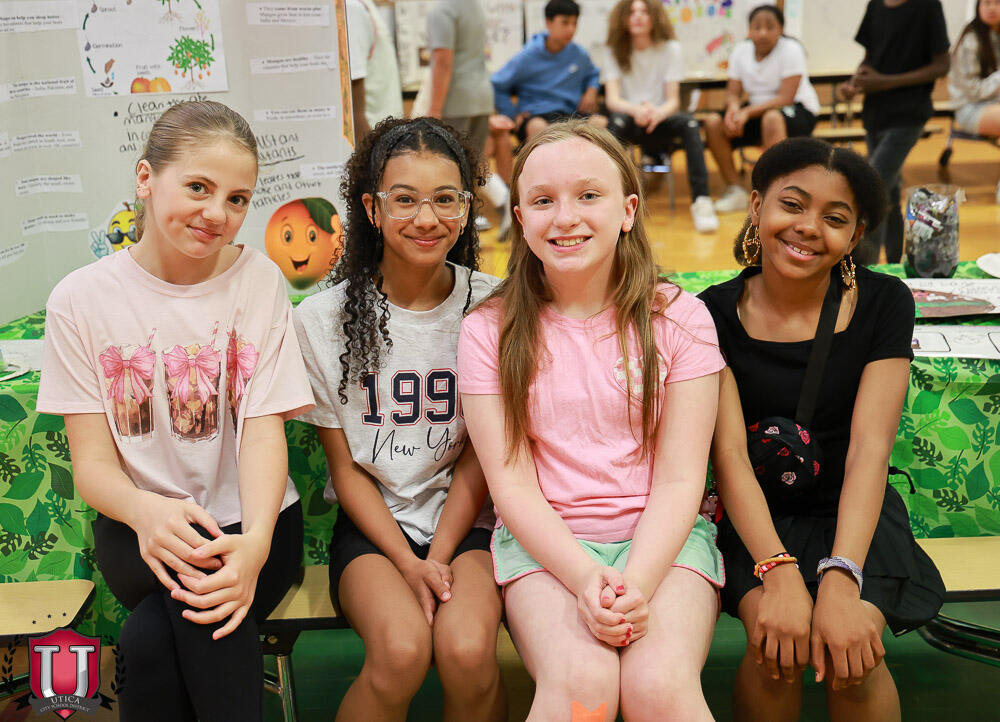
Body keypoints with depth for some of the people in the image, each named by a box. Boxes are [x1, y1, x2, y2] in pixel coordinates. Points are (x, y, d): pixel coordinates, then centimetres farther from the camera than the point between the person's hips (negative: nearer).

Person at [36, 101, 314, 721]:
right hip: (138, 529, 1)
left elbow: (264, 429, -10)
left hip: (249, 523, 0)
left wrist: (255, 540, -31)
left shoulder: (259, 280, -1)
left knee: (153, 637, -29)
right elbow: (91, 459, -5)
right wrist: (144, 509, -30)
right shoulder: (81, 298, -1)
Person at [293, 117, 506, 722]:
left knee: (468, 649, -28)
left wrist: (439, 558, -12)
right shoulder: (324, 319, -3)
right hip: (371, 526, 0)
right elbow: (345, 466, 0)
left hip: (465, 520, 0)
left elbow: (479, 455, -1)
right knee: (402, 650, -28)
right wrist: (407, 563, -11)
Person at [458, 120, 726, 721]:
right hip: (545, 540, 0)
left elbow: (679, 480, -3)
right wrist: (585, 577, -19)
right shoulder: (489, 332, 2)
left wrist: (636, 585, -19)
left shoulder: (679, 319, 2)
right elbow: (511, 481, -3)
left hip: (660, 538, 1)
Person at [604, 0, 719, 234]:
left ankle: (702, 200, -35)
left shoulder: (670, 49, -1)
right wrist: (636, 110, -37)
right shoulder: (615, 51, 0)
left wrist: (657, 113, -34)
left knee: (689, 123, -31)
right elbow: (612, 99, -13)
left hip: (659, 120, 0)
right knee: (617, 120, -35)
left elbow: (673, 100, -8)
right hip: (629, 120, 0)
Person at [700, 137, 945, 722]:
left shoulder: (883, 303, -5)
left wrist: (840, 580, -27)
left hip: (853, 513, 1)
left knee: (852, 659, -24)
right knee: (777, 649, -26)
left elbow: (870, 449, -14)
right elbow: (730, 454, -13)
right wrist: (778, 571, -28)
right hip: (754, 518, 0)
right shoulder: (717, 313, -6)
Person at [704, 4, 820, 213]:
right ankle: (735, 190, -12)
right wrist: (734, 108, -25)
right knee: (713, 122, -16)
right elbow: (733, 92, 1)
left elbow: (786, 98, -22)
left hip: (799, 111, -6)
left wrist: (748, 112, -31)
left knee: (772, 118, -40)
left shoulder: (791, 49, -15)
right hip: (758, 109, 6)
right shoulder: (741, 50, 1)